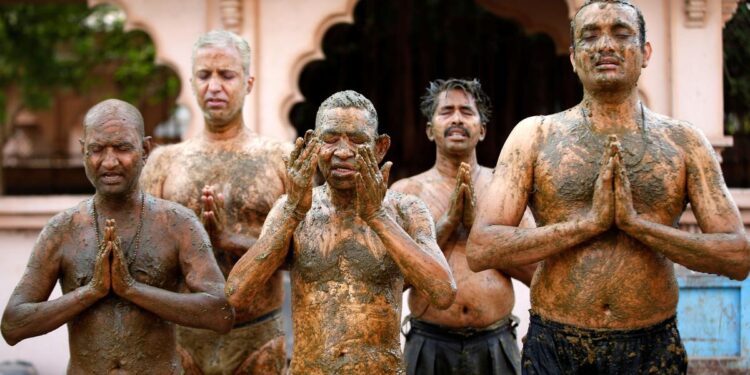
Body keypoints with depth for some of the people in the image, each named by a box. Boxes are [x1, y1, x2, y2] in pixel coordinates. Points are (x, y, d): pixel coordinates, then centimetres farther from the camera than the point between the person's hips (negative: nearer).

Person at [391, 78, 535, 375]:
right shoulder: (406, 191, 2)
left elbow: (535, 271, 0)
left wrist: (477, 222, -9)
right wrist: (448, 221, -12)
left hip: (496, 346, 1)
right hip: (430, 346, -1)